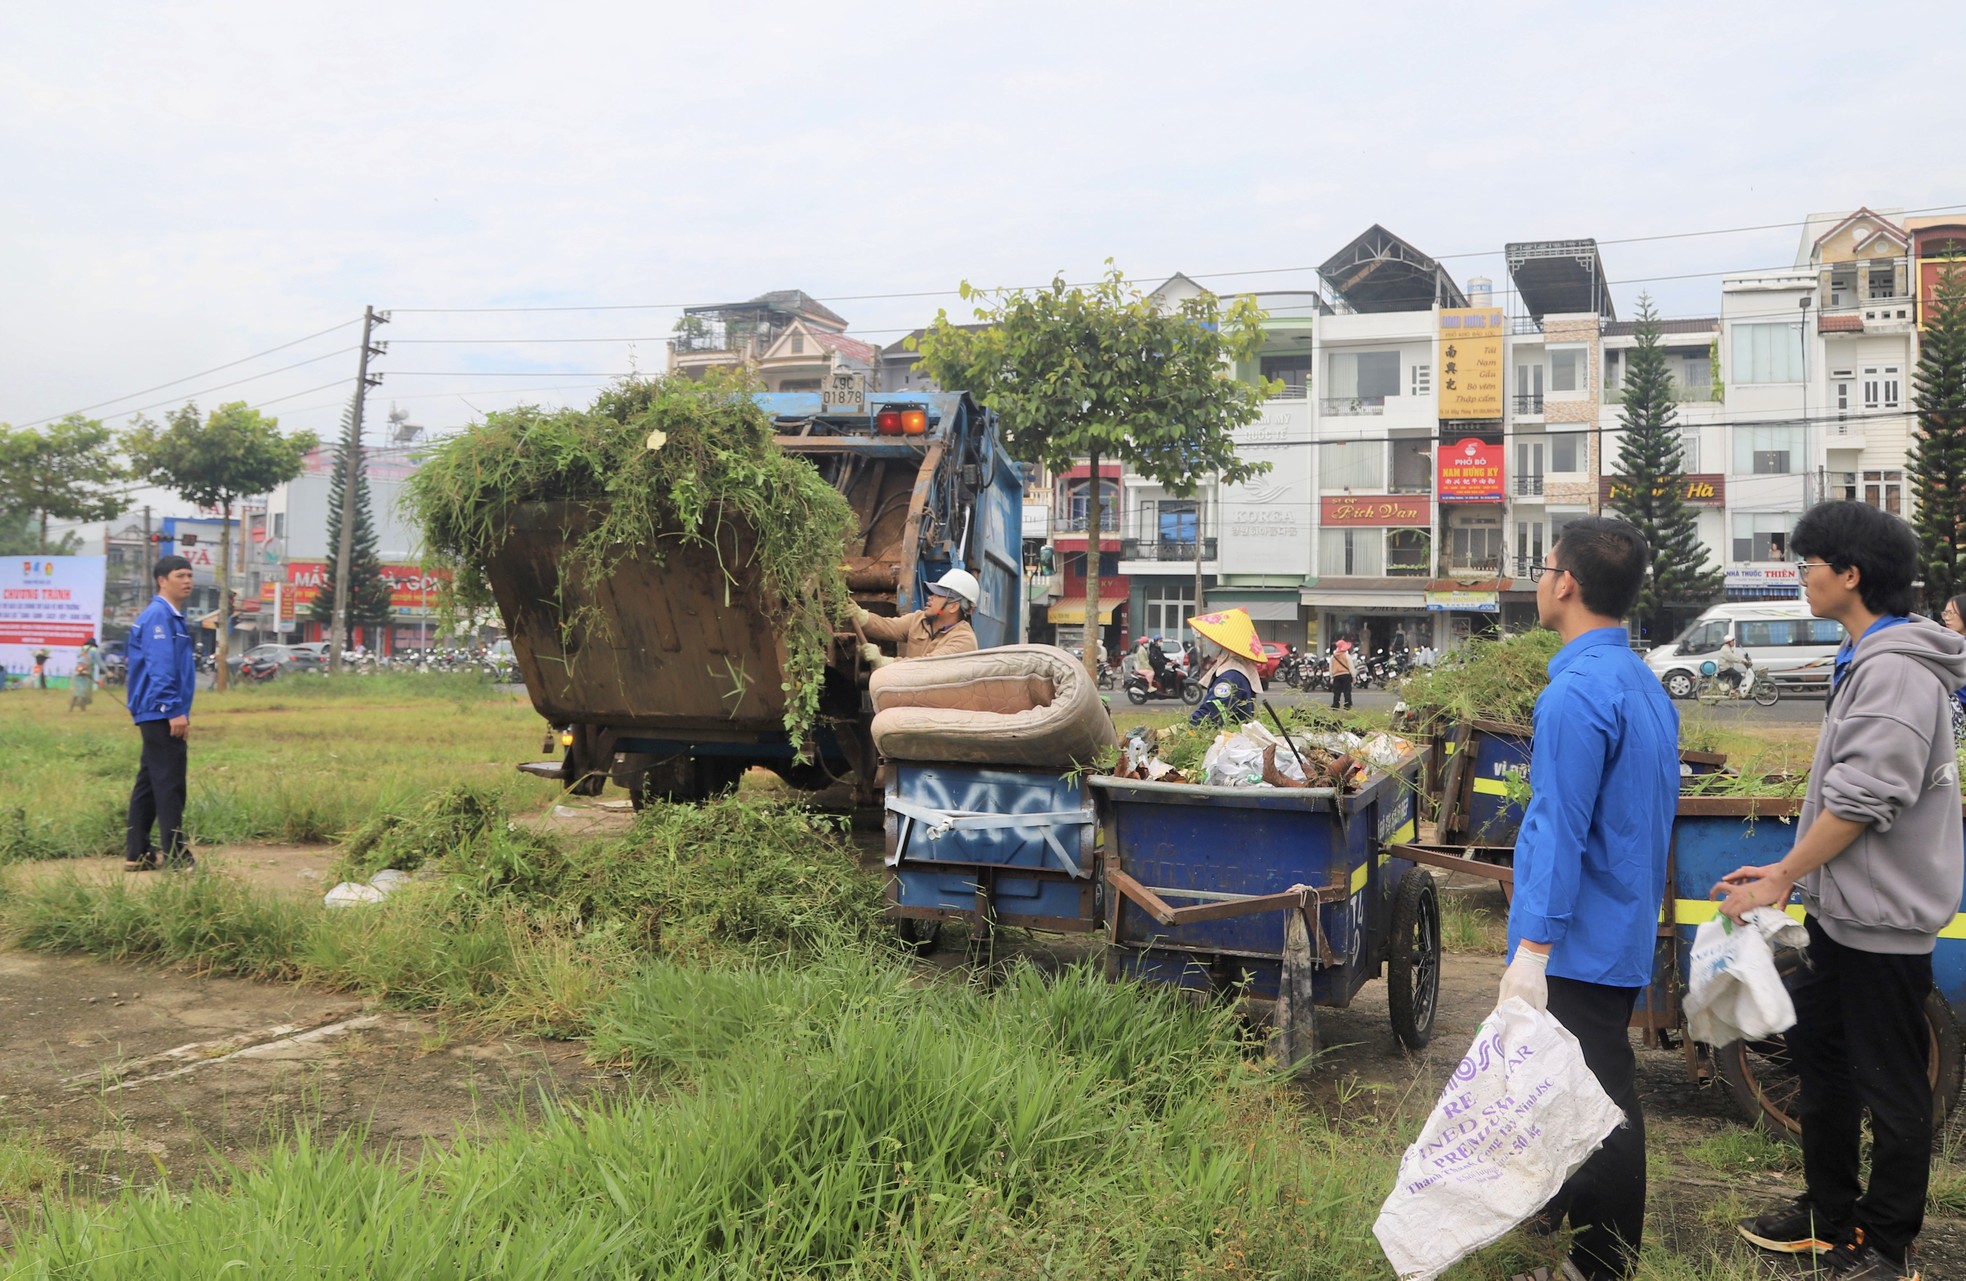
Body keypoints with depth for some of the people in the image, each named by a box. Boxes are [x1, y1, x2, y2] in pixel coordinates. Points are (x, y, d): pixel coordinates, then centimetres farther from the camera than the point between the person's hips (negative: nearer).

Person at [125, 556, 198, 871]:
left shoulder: (173, 617, 18)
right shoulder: (157, 616, -13)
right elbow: (160, 668, -20)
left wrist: (182, 711, 21)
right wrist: (175, 711, -23)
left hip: (159, 715, 10)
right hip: (162, 714, -10)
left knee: (150, 784, 12)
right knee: (170, 785, -9)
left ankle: (137, 854, 18)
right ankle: (176, 856, -7)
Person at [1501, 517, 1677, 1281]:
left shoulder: (1577, 692, -21)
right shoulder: (1644, 684, 10)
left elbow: (1560, 833, -24)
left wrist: (1533, 950, -22)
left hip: (1579, 944, -10)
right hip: (1624, 933, 10)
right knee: (1599, 1093, 20)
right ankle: (1568, 1210, 34)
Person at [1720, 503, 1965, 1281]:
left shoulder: (1896, 671, -20)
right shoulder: (1865, 661, 12)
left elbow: (1862, 800, -23)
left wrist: (1780, 880, -15)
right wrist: (1789, 870, 15)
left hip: (1882, 919, -10)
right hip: (1843, 909, 10)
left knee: (1889, 1086, 3)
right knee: (1820, 1059, 19)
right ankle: (1830, 1216, 33)